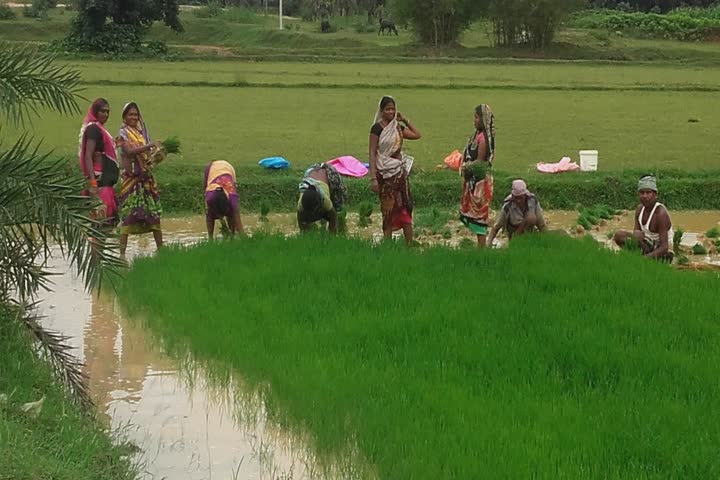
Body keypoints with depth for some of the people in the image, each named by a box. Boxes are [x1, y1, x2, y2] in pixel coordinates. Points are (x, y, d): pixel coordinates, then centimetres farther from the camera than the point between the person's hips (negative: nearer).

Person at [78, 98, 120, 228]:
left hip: (106, 179, 10)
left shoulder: (99, 128, 18)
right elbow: (88, 156, -19)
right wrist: (92, 181, -27)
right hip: (99, 178, -10)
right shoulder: (93, 128, -11)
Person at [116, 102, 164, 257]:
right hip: (131, 178, -6)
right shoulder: (123, 133, -2)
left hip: (146, 177, 6)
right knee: (128, 214, -9)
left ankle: (161, 248, 11)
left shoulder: (141, 132, 17)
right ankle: (122, 251, -9)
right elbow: (129, 151, -19)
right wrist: (149, 145, -24)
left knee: (154, 212, 5)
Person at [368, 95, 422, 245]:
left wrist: (405, 120, 10)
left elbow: (417, 135, 17)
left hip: (400, 171, 6)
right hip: (386, 173, -6)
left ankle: (409, 243, 7)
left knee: (405, 207, 4)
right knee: (388, 210, -2)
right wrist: (373, 178, -18)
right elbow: (372, 153, -11)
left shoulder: (398, 127, 10)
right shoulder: (377, 128, -8)